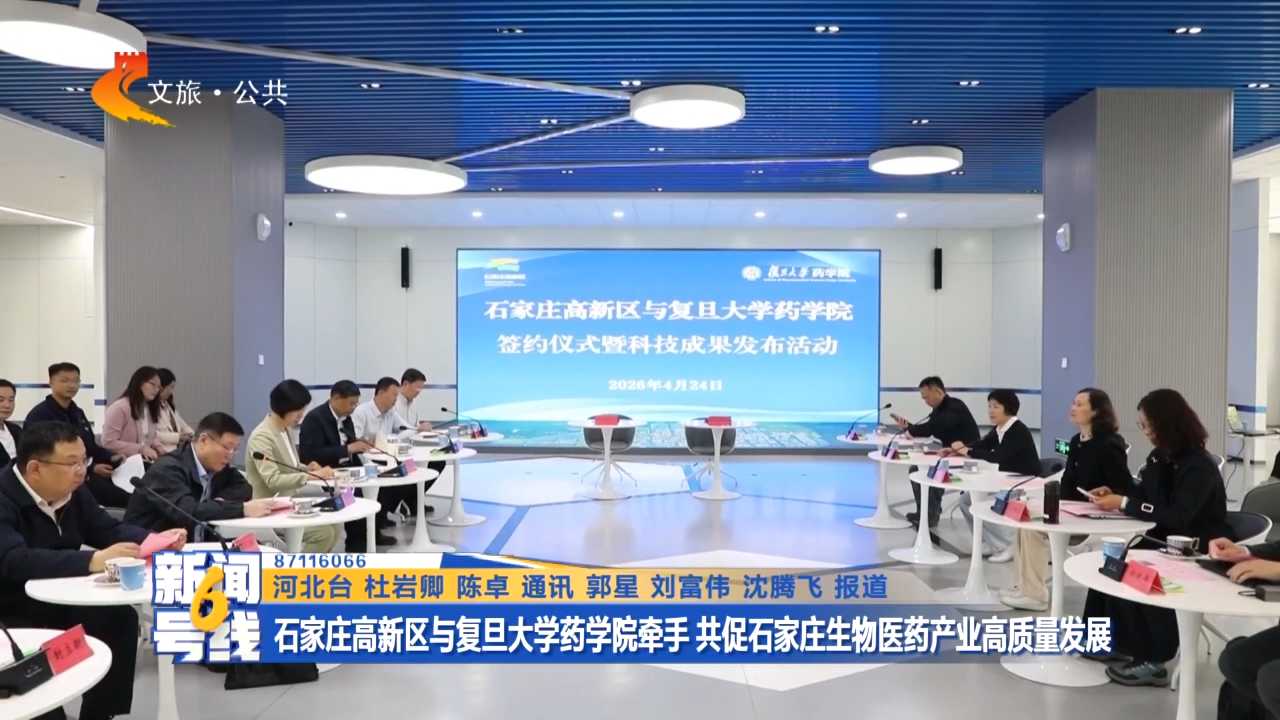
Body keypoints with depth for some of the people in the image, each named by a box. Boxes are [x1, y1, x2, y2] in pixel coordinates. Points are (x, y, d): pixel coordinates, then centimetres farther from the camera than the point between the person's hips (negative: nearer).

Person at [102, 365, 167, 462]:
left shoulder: (151, 408, 16)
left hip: (145, 462, 8)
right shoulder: (119, 408, -11)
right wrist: (140, 449, -20)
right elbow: (109, 443, -16)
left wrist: (158, 447, 1)